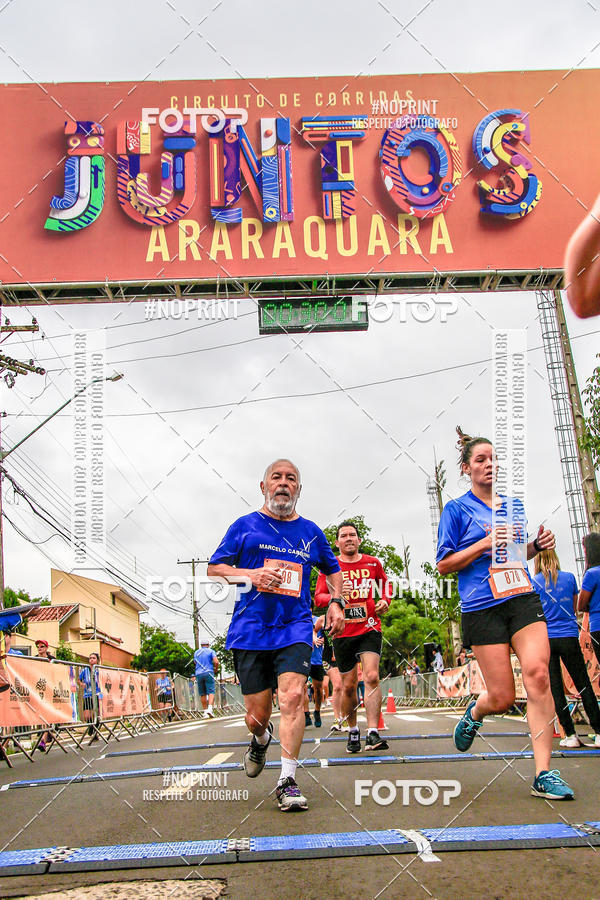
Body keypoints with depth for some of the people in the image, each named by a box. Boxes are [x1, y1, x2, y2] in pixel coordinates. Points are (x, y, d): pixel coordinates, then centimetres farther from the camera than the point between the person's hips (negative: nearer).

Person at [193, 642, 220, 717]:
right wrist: (216, 670, 8)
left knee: (203, 694, 8)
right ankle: (210, 708, -26)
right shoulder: (211, 651, 5)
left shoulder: (196, 652, 17)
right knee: (211, 692, -7)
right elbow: (216, 662, -7)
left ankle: (205, 711, 5)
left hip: (198, 674, 3)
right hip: (208, 673, -3)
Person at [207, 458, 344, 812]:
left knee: (293, 696, -20)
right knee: (257, 715, 4)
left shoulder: (311, 532, 13)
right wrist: (250, 574, -11)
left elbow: (333, 569, 28)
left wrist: (336, 603, 10)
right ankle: (261, 740, 41)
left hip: (295, 627, 1)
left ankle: (288, 782, -10)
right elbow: (213, 568, 6)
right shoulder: (245, 526, 7)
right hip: (251, 628, -1)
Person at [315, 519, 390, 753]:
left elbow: (384, 584, 24)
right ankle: (352, 731, 26)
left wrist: (384, 600, 4)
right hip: (343, 632, 0)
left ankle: (372, 734, -18)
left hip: (369, 628, 0)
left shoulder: (373, 563, 7)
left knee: (372, 677, -18)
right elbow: (318, 597, -2)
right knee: (348, 686, 6)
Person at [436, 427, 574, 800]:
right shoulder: (458, 510, 2)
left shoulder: (514, 505, 17)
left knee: (538, 673, -17)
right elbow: (444, 565, -1)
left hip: (524, 598, 4)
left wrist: (537, 545, 6)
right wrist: (485, 544, -13)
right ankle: (474, 712, 34)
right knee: (502, 698, -3)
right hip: (483, 607, -4)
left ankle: (544, 775, -9)